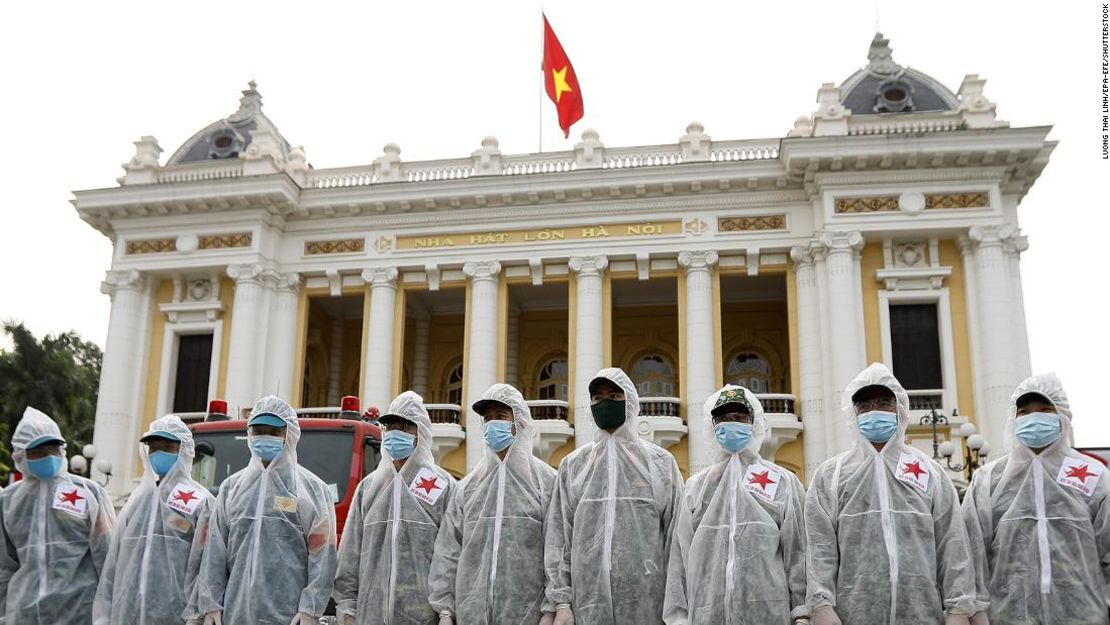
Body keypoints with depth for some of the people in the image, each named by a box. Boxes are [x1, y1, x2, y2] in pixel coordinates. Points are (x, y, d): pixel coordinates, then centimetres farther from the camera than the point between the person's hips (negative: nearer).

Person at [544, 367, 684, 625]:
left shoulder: (660, 461, 7)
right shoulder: (573, 465, 10)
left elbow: (676, 534, 4)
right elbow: (559, 536, 6)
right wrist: (560, 600, -2)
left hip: (646, 601, -1)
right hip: (588, 602, 1)